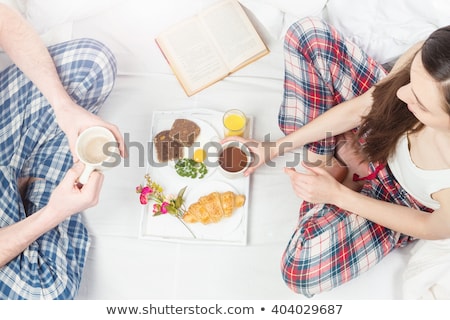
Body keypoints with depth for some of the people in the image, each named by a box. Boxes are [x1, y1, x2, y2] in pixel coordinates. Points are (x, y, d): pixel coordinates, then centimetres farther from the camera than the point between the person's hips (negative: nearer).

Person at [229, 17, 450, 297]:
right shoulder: (427, 58, -34)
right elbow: (358, 110, -15)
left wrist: (337, 195, -20)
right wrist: (274, 148, -8)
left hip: (400, 198, -3)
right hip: (382, 132, 4)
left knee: (302, 267, -28)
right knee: (309, 33, -13)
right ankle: (326, 156, -1)